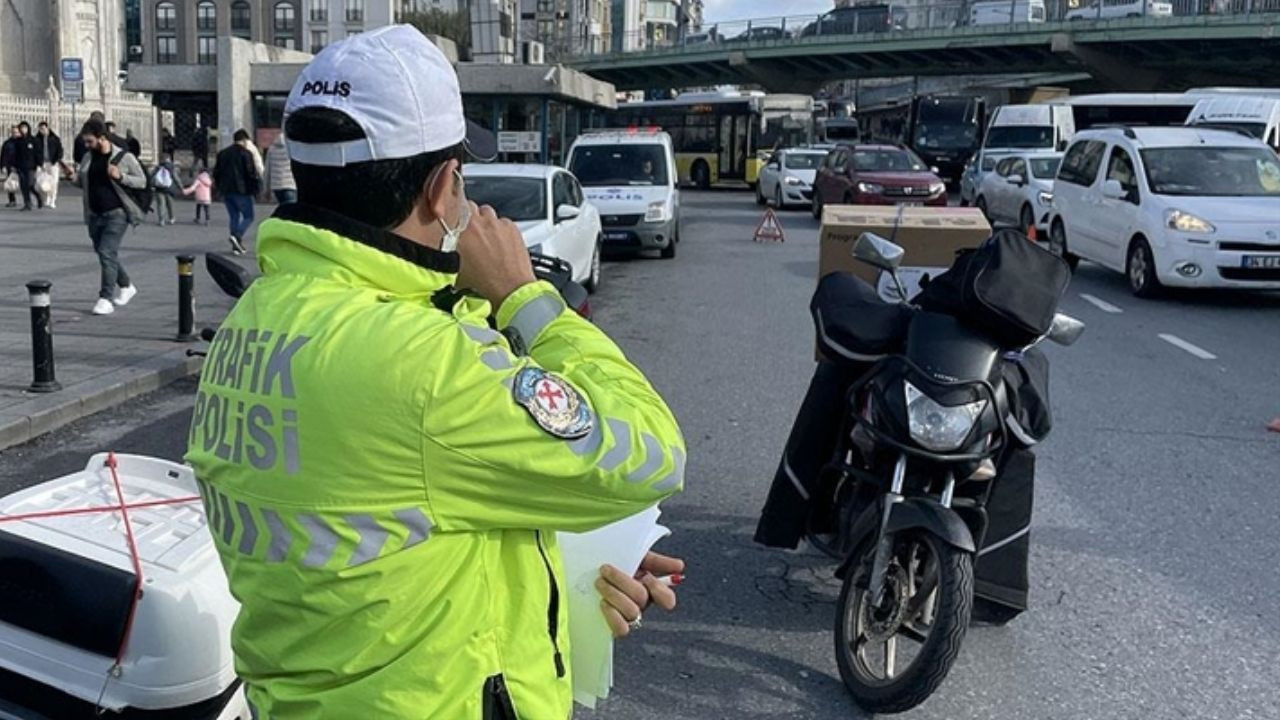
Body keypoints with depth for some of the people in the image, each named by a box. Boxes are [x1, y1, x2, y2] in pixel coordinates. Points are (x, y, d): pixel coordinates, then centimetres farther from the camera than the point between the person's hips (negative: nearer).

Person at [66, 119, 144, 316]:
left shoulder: (124, 157, -7)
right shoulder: (88, 157, 8)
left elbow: (142, 181, -5)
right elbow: (82, 180, 21)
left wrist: (120, 176, -20)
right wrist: (75, 178, -2)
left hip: (117, 213, -6)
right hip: (95, 214, 7)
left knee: (107, 253, -14)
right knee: (104, 254, 13)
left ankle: (106, 299, -7)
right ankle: (126, 286, 34)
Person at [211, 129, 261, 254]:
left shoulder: (222, 153, 13)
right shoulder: (246, 154, -7)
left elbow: (216, 173, 16)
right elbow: (253, 173, -11)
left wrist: (220, 187, 23)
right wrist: (258, 187, 0)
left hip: (226, 191, 6)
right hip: (242, 191, -6)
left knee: (234, 217, 12)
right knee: (248, 216, 1)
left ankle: (236, 246, 7)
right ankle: (237, 236, -22)